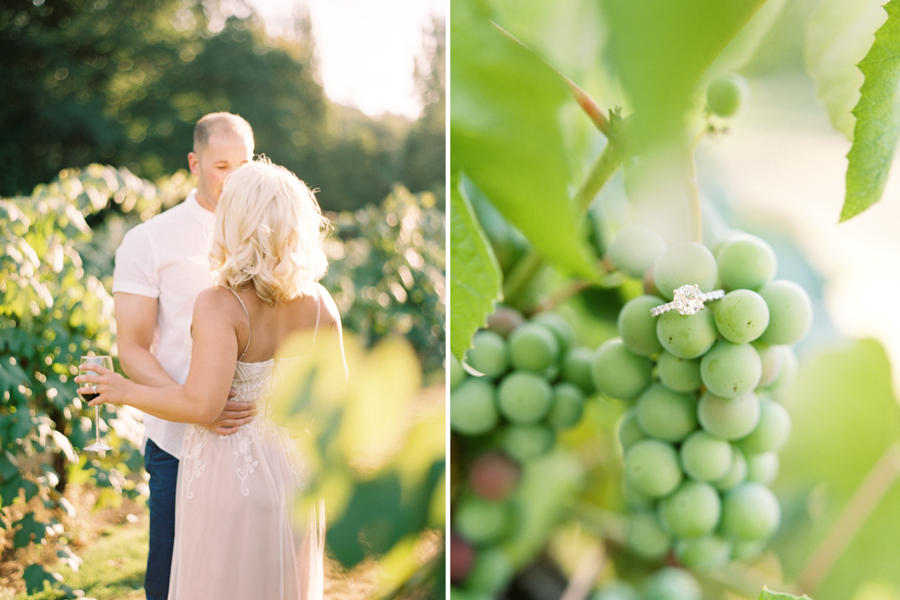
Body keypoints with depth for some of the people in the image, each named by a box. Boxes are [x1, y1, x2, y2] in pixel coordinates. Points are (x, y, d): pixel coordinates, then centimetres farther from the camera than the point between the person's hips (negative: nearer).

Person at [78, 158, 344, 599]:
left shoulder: (220, 306, -21)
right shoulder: (317, 302, -5)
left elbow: (202, 405, -26)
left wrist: (127, 392, -12)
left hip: (232, 476, -5)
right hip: (295, 471, 5)